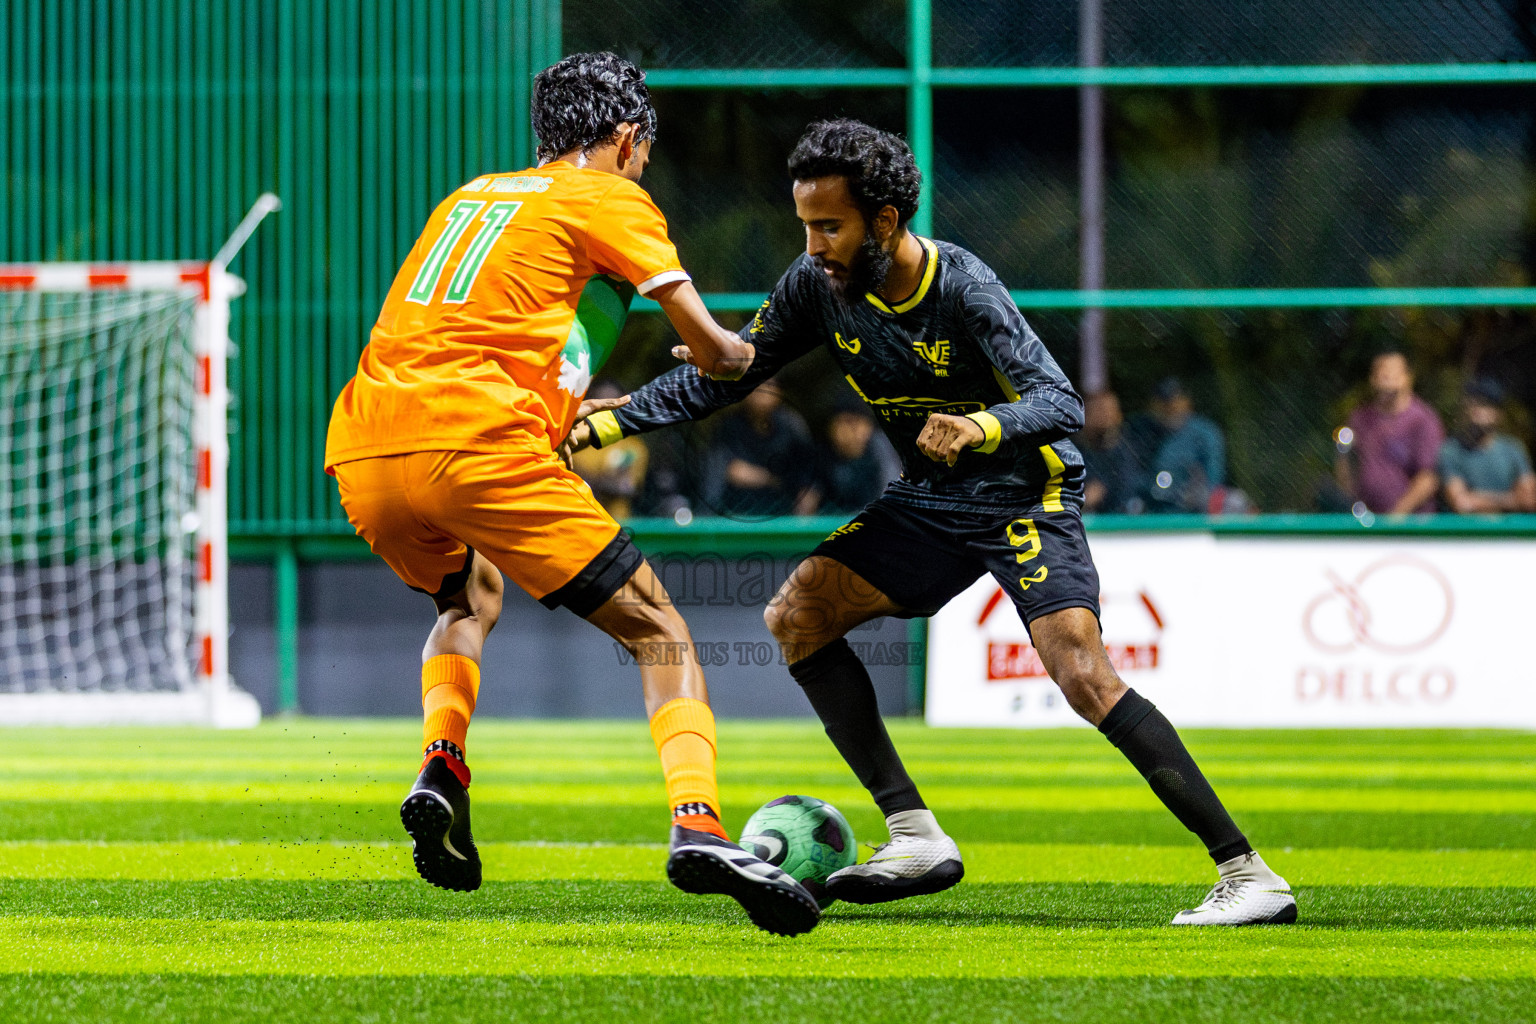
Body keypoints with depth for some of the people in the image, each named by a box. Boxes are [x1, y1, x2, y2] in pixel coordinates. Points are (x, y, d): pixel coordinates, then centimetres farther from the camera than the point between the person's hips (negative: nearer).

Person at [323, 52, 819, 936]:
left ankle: (441, 765, 11)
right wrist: (737, 356, 30)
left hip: (362, 450, 6)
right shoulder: (608, 198, 12)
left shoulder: (473, 194, 30)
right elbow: (712, 349, 7)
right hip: (477, 443, -6)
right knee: (661, 634, 2)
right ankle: (697, 824, -20)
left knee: (471, 593, 36)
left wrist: (562, 410, 48)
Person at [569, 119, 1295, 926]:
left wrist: (980, 428, -47)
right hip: (929, 501, 7)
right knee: (795, 615, -5)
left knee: (1082, 674, -24)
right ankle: (916, 837, -4)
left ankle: (1247, 874, -22)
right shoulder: (818, 286, -5)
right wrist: (609, 422, -4)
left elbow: (1060, 404, -28)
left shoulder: (964, 291, -23)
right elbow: (725, 377, 5)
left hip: (1023, 492, -7)